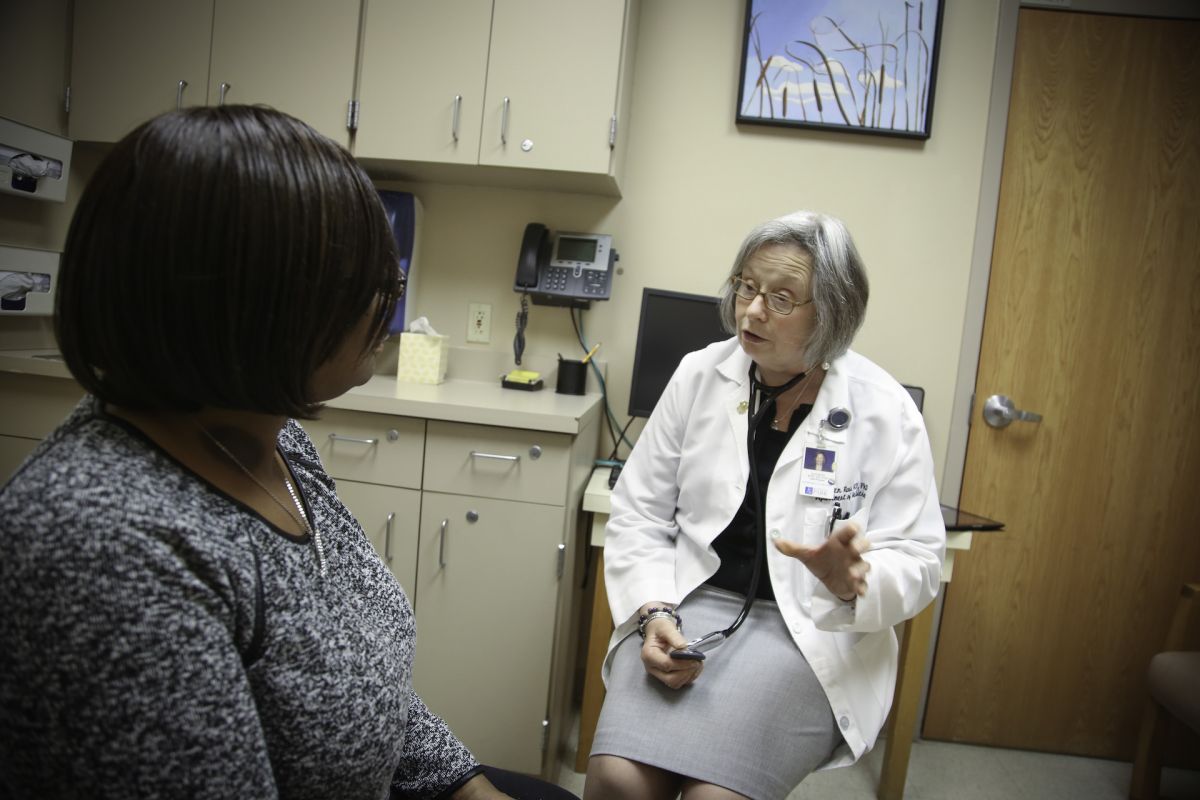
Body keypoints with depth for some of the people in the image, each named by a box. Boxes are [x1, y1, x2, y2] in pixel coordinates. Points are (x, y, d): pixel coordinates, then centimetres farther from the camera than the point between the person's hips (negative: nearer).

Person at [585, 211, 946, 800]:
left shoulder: (885, 411, -5)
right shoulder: (699, 375, 1)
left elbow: (917, 558, -2)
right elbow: (637, 513, 3)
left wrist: (853, 584, -24)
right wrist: (654, 612, -12)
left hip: (811, 630, -1)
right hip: (689, 603, 2)